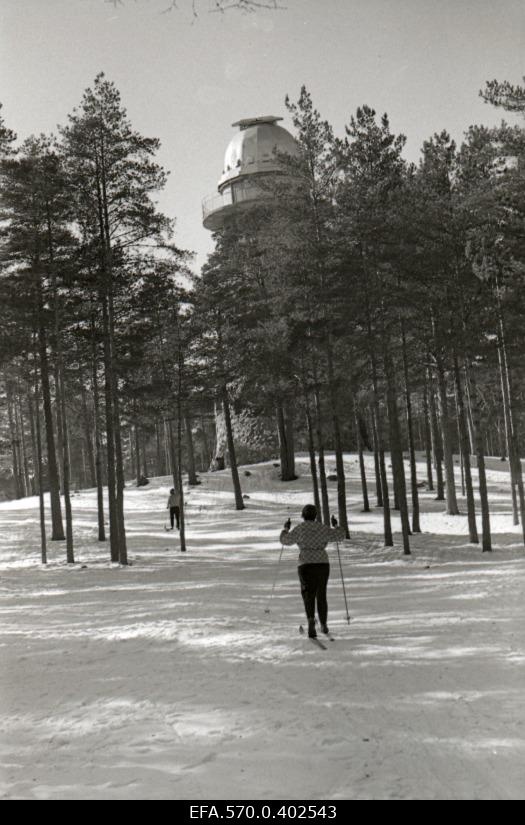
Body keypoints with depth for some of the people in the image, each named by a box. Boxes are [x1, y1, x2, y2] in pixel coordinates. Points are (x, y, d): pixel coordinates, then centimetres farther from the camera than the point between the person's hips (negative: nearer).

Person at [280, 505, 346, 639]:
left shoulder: (299, 529, -2)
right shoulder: (323, 529, 4)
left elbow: (285, 540, 9)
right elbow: (341, 536, 11)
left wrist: (286, 529, 26)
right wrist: (335, 526, 28)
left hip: (306, 566, -3)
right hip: (323, 565, 3)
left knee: (308, 595, -2)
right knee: (321, 596, 18)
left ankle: (311, 619, -30)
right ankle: (324, 625, 27)